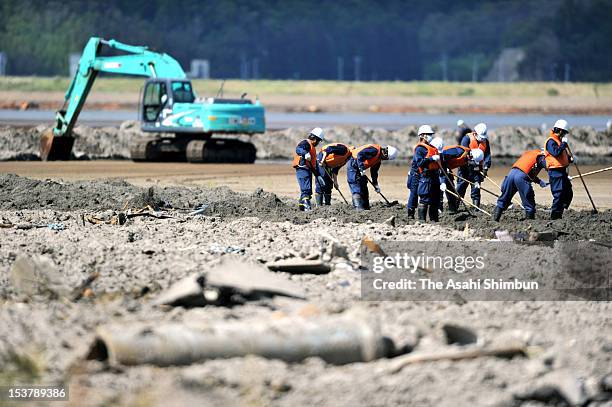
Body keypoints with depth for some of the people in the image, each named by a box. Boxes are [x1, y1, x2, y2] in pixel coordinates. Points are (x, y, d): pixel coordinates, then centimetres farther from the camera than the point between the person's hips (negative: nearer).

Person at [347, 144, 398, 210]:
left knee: (363, 188, 10)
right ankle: (358, 207, -20)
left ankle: (366, 207, 14)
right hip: (353, 164, -10)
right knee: (356, 187, -15)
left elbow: (374, 171, 17)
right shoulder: (375, 150, -21)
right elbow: (360, 155, -30)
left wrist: (375, 184, 11)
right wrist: (362, 168, -32)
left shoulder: (379, 159, 9)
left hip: (360, 168, 10)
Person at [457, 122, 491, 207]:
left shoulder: (485, 141, 5)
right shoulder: (467, 138, -9)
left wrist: (485, 167, -11)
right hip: (466, 168, -3)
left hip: (477, 169, 3)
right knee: (461, 187, 1)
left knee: (476, 188, 1)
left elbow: (487, 155, 2)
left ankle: (476, 206, 3)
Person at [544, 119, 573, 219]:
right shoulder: (551, 141, -12)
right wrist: (564, 143, -18)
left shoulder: (558, 141, 19)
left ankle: (558, 214, 16)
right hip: (555, 172, -10)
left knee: (568, 194, 13)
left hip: (562, 171, 10)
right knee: (559, 194, -12)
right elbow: (556, 153, -27)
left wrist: (570, 158, 6)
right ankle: (555, 216, -8)